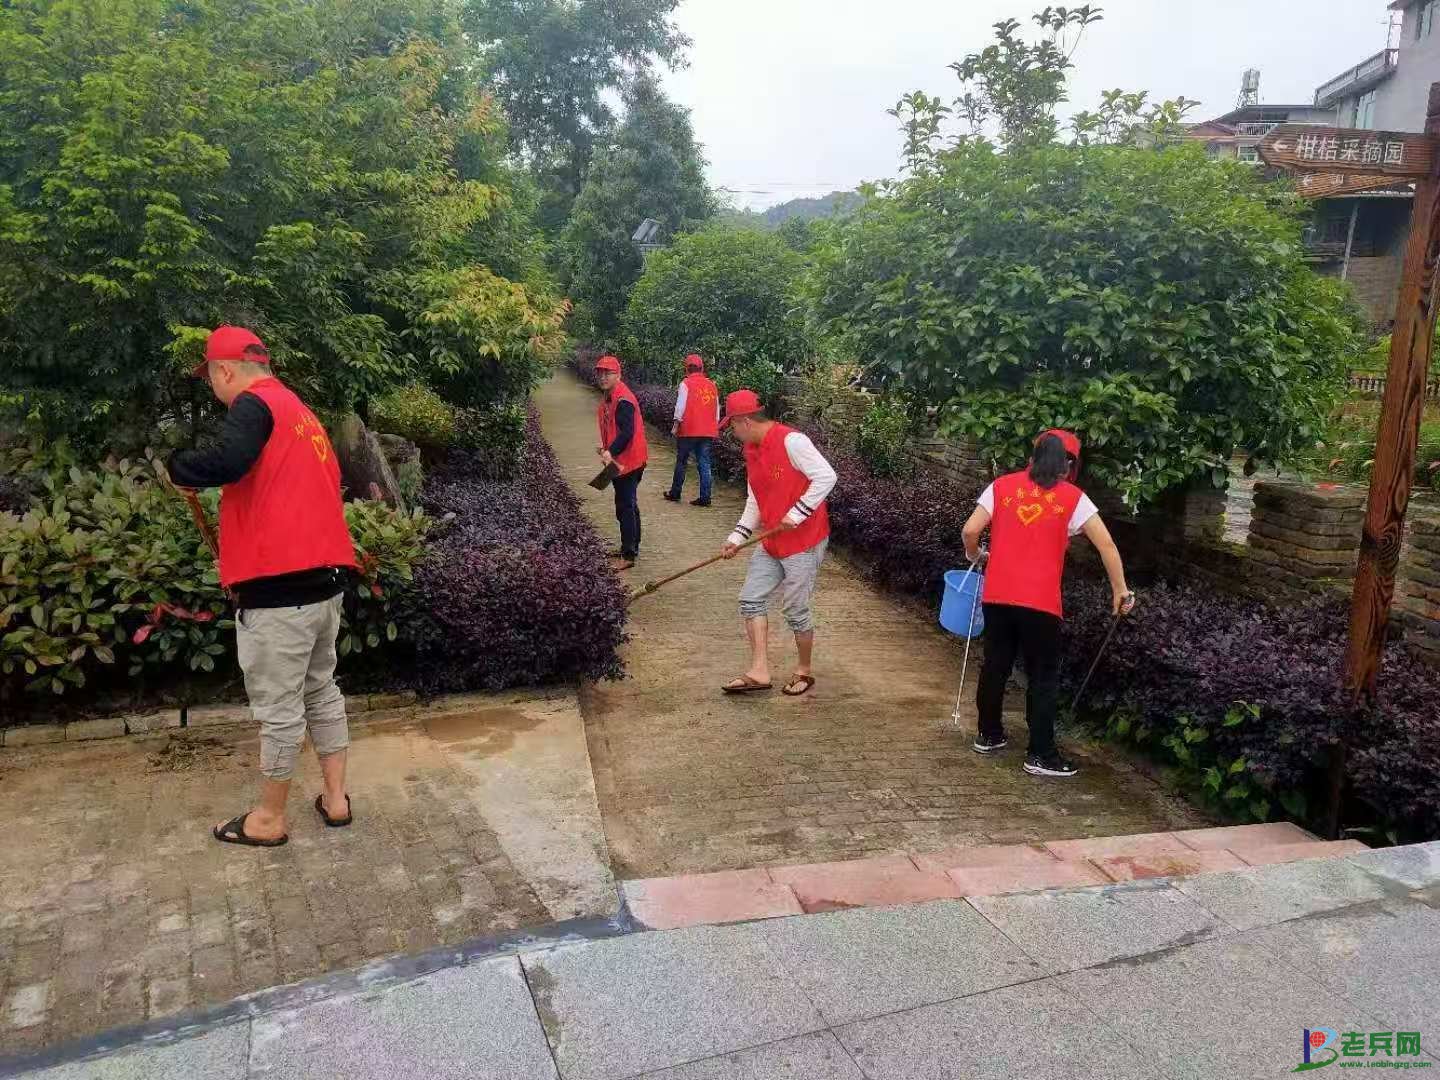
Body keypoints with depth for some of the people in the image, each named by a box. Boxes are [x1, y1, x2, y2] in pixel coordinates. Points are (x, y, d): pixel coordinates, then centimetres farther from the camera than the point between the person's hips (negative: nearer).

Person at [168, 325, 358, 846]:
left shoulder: (254, 405, -9)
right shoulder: (301, 412, 19)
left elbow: (225, 463, -29)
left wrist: (177, 467, -8)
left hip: (280, 587, -9)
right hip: (325, 579, 9)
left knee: (278, 708, 3)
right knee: (322, 691, 19)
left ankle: (268, 819, 17)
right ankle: (335, 798, 27)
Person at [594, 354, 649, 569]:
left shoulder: (623, 400, -19)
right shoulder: (609, 397, 13)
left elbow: (627, 432, -26)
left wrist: (611, 452, -29)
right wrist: (606, 448, 13)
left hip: (628, 461, -10)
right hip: (619, 461, 10)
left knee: (625, 508, -6)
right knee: (628, 506, 18)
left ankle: (628, 556, 0)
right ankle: (630, 548, 29)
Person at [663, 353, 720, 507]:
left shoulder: (686, 384, -5)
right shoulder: (712, 385, 10)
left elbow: (680, 407, -11)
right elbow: (717, 410, 13)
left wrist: (675, 426, -4)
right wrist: (714, 428, 20)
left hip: (689, 430, -4)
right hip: (708, 431, 4)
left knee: (681, 462, 9)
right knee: (704, 463, 5)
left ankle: (675, 493, 17)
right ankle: (705, 498, 1)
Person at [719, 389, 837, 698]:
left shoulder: (791, 441, -19)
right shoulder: (751, 450, 9)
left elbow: (826, 477, -23)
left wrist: (796, 514, -24)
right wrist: (737, 538, 6)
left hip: (804, 541, -9)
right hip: (770, 542, 9)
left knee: (795, 610, 1)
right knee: (751, 600, 5)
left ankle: (804, 672, 22)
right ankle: (759, 672, 10)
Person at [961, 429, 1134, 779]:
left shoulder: (1002, 485, 5)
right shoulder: (1073, 498, 1)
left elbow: (970, 530, 0)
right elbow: (1107, 546, -2)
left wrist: (975, 556, 20)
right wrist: (1120, 590, 6)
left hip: (997, 596, 3)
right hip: (1040, 603, -3)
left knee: (995, 666, 17)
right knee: (1043, 676, 7)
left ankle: (988, 735, 30)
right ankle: (1040, 754, 9)